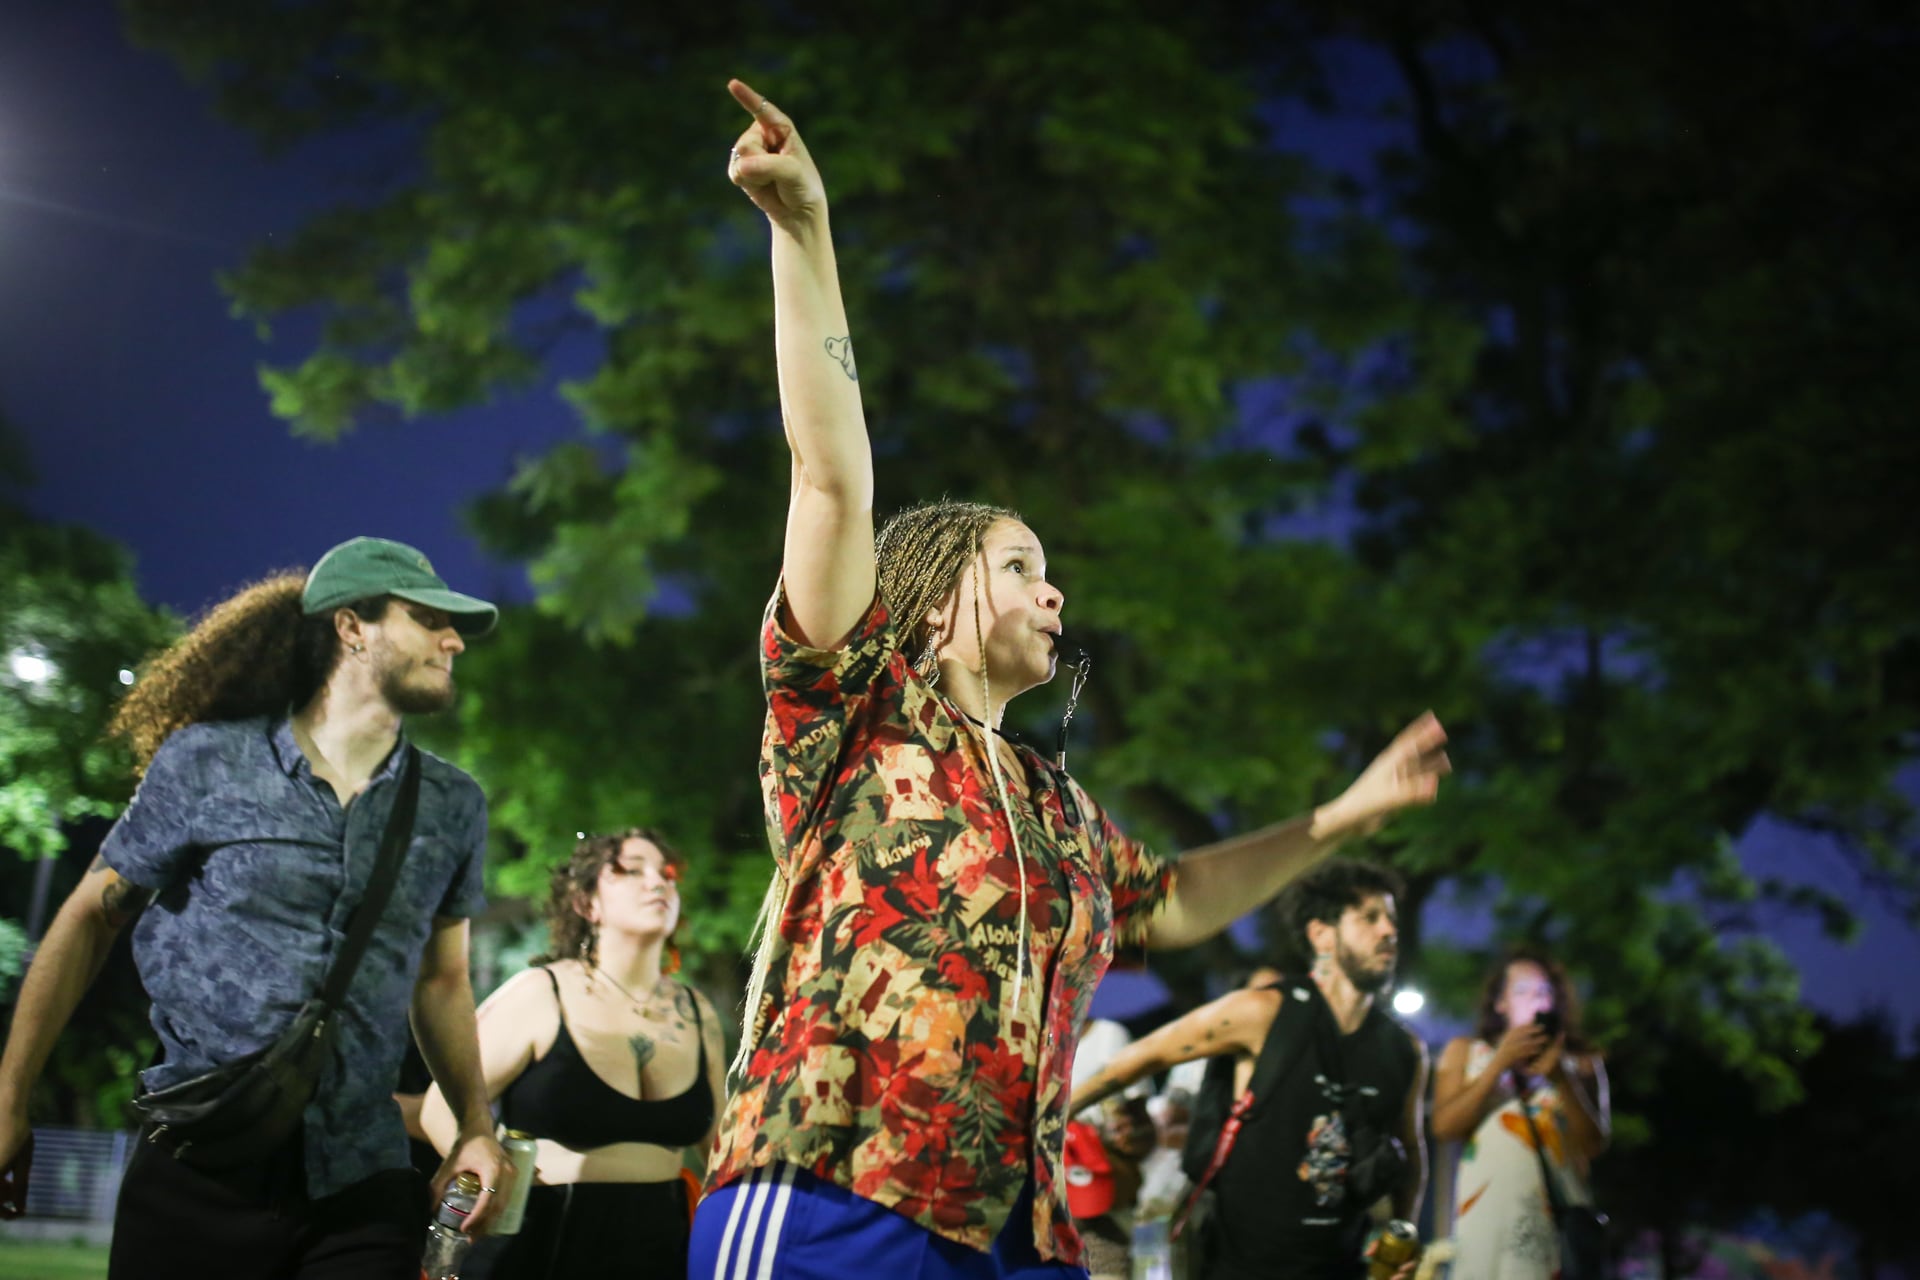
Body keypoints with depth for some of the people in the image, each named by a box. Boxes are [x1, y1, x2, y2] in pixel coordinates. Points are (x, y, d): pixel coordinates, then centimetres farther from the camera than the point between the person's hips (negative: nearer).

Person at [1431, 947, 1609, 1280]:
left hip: (1559, 1213, 0)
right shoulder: (1465, 1052, 16)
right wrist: (1499, 1065, -2)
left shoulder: (1581, 1061, 16)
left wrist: (1561, 1078, -5)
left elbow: (1594, 1145, 6)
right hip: (1486, 1213, 0)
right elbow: (1444, 1127, 3)